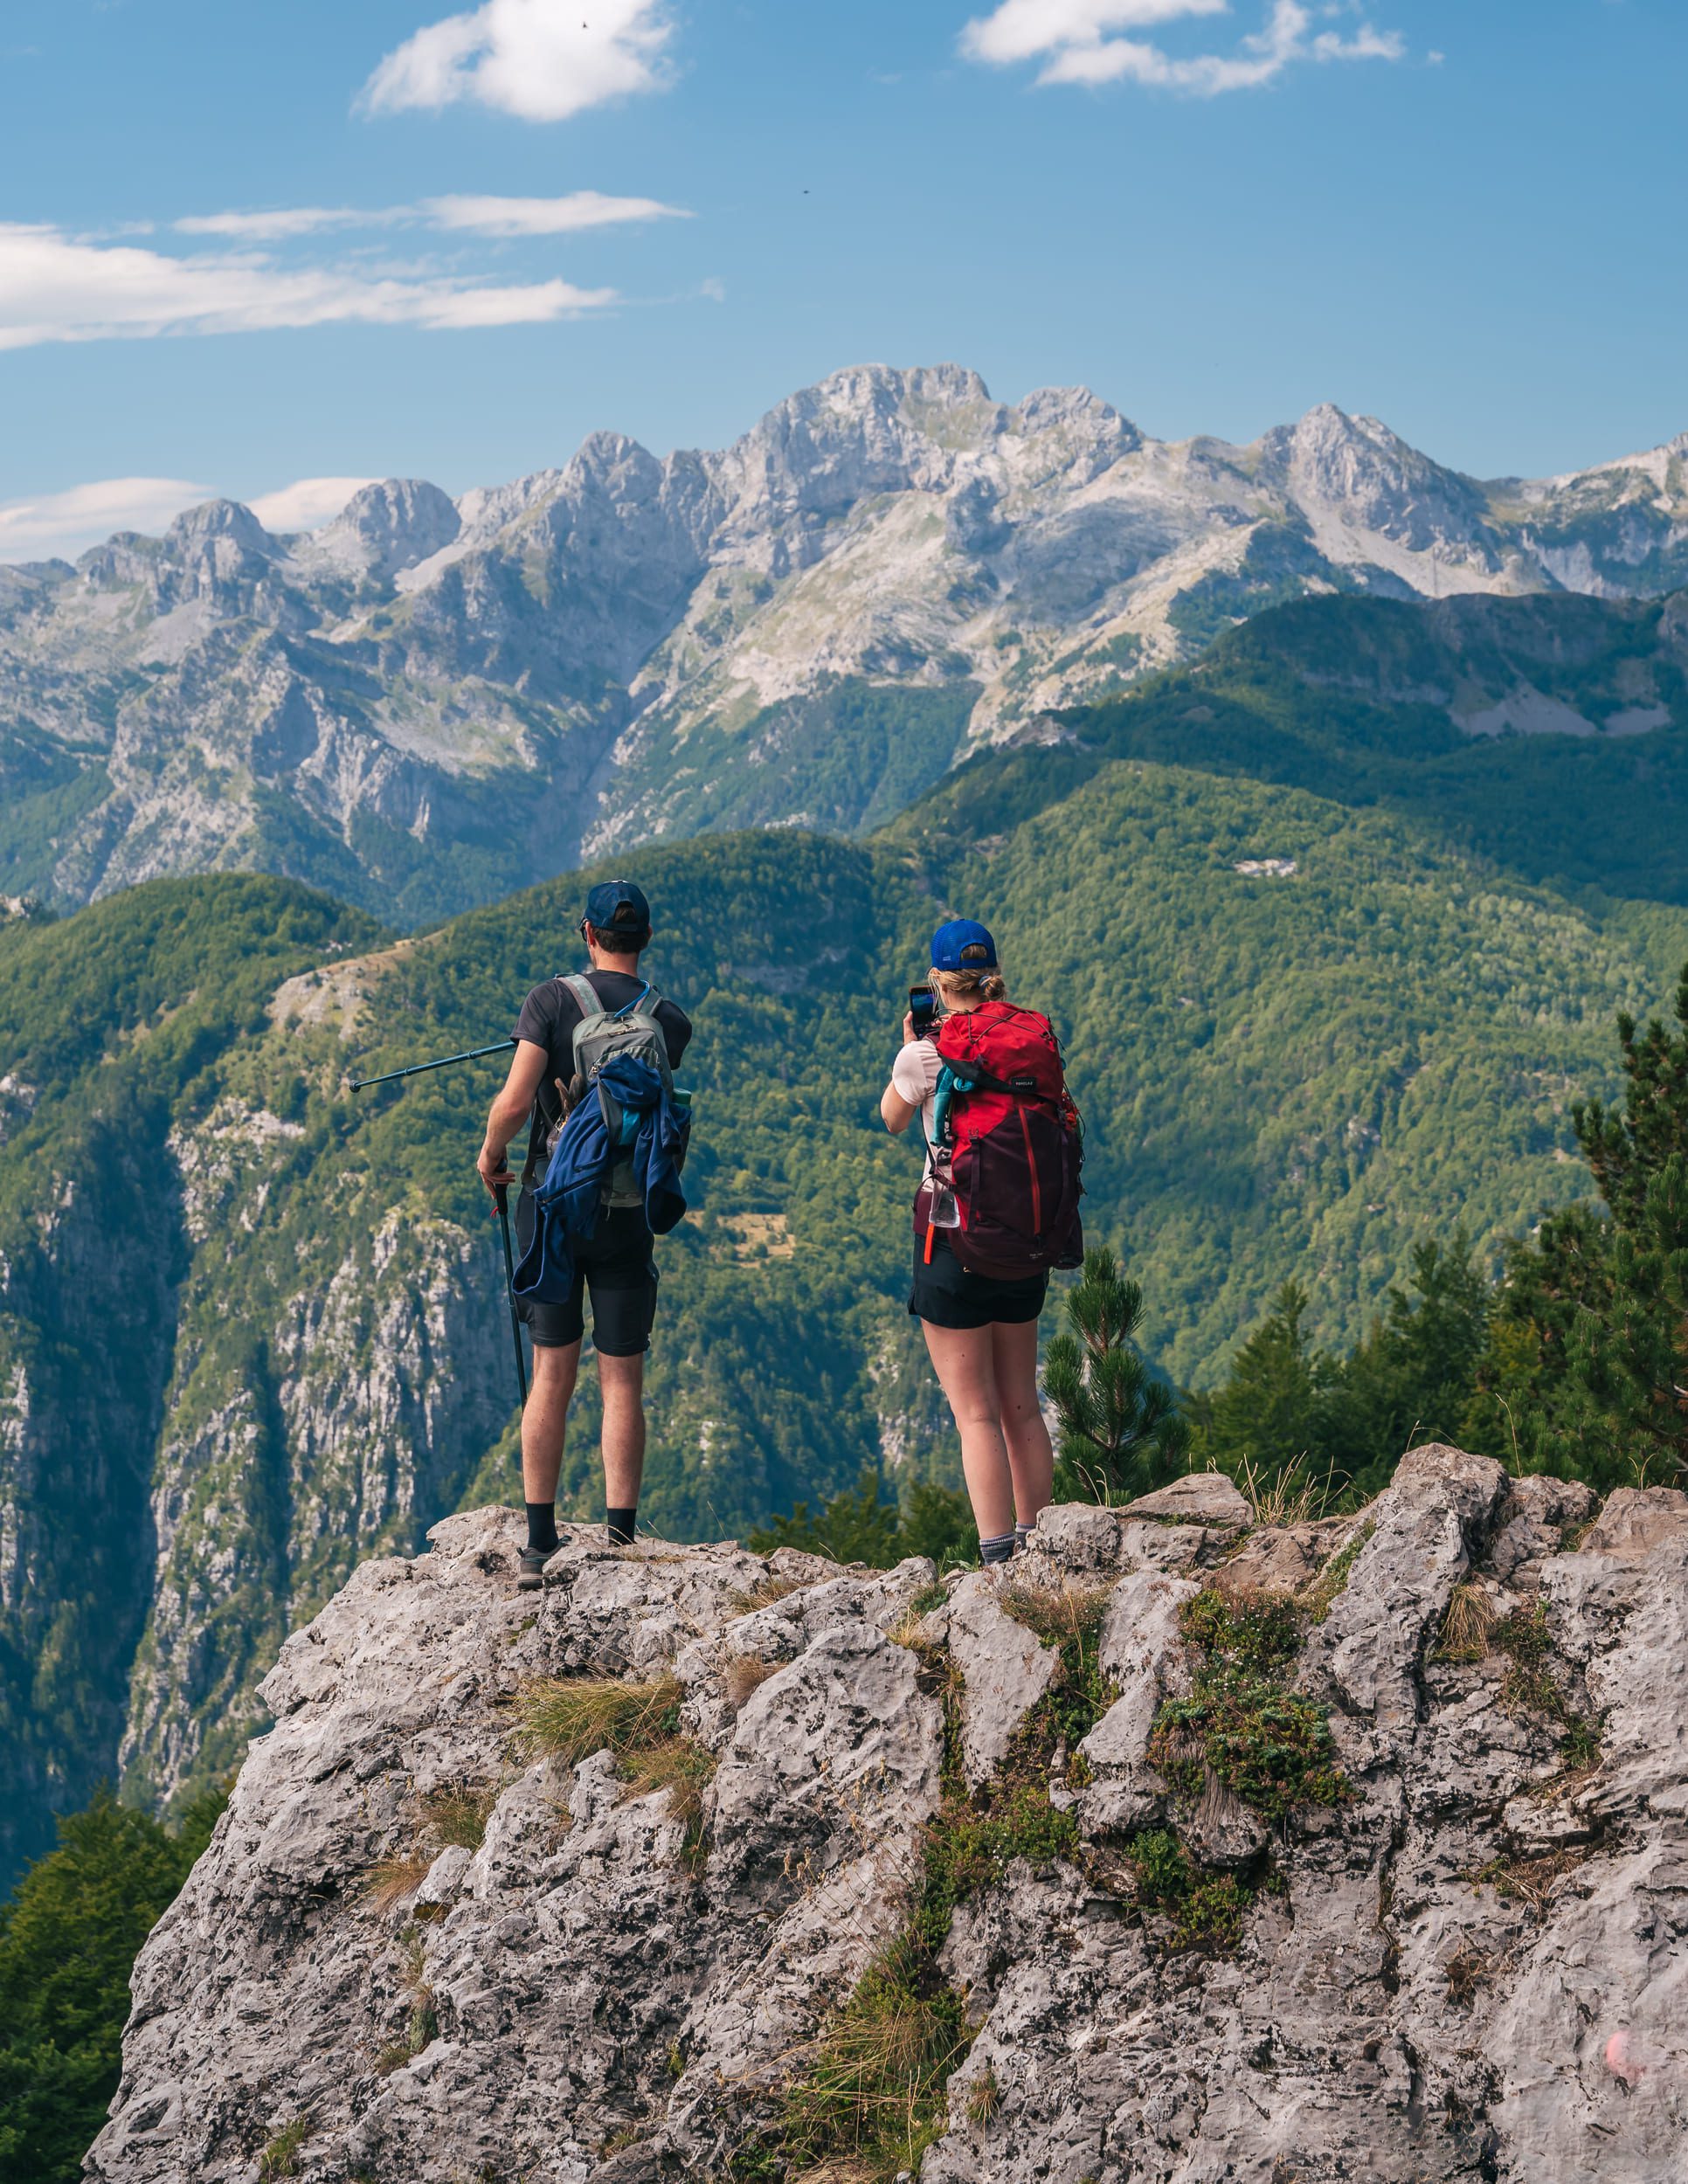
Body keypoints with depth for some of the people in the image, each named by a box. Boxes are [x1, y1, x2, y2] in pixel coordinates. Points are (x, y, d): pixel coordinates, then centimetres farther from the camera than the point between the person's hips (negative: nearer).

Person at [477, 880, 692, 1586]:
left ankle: (540, 1545, 7)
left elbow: (515, 1102, -13)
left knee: (551, 1374, 5)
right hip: (627, 1211, 0)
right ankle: (620, 1545, 3)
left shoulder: (552, 1000, -6)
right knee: (622, 1380, 4)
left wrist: (489, 1155, 7)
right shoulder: (670, 1021, 0)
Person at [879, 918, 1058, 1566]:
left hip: (954, 1235, -5)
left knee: (975, 1413, -1)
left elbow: (891, 1121, 10)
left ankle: (998, 1562, -3)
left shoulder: (926, 1056, -10)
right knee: (1021, 1406, 16)